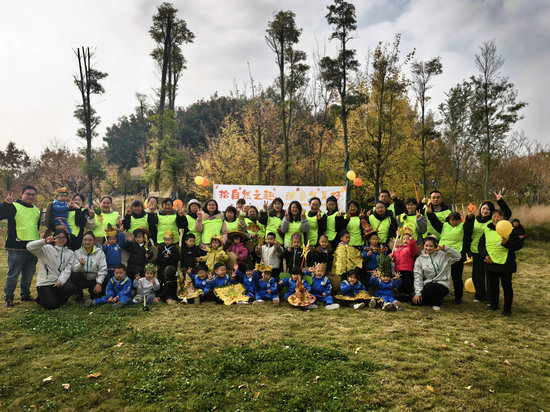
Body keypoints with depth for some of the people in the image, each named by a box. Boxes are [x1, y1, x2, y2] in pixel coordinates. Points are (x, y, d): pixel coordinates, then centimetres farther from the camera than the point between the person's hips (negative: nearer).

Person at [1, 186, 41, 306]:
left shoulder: (37, 210, 16)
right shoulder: (13, 206, -3)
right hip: (17, 248, -6)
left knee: (29, 275, 14)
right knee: (13, 274, -1)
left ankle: (25, 295, 29)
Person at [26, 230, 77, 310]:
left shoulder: (70, 253, 10)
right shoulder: (46, 248, 1)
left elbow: (67, 270, -2)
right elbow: (29, 247, -15)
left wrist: (60, 281, -18)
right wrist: (44, 241, -28)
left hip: (60, 282, 3)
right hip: (45, 283, -3)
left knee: (72, 288, -29)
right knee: (51, 305, -18)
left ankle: (55, 298, 5)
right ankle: (42, 298, 20)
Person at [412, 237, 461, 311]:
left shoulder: (443, 255, 5)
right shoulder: (419, 259, 7)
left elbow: (458, 256, -6)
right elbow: (418, 277, 3)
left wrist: (445, 249, -18)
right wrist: (418, 293, -6)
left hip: (442, 284, -4)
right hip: (427, 284, 4)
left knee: (428, 287, -35)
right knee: (415, 302, -14)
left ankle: (437, 303, -3)